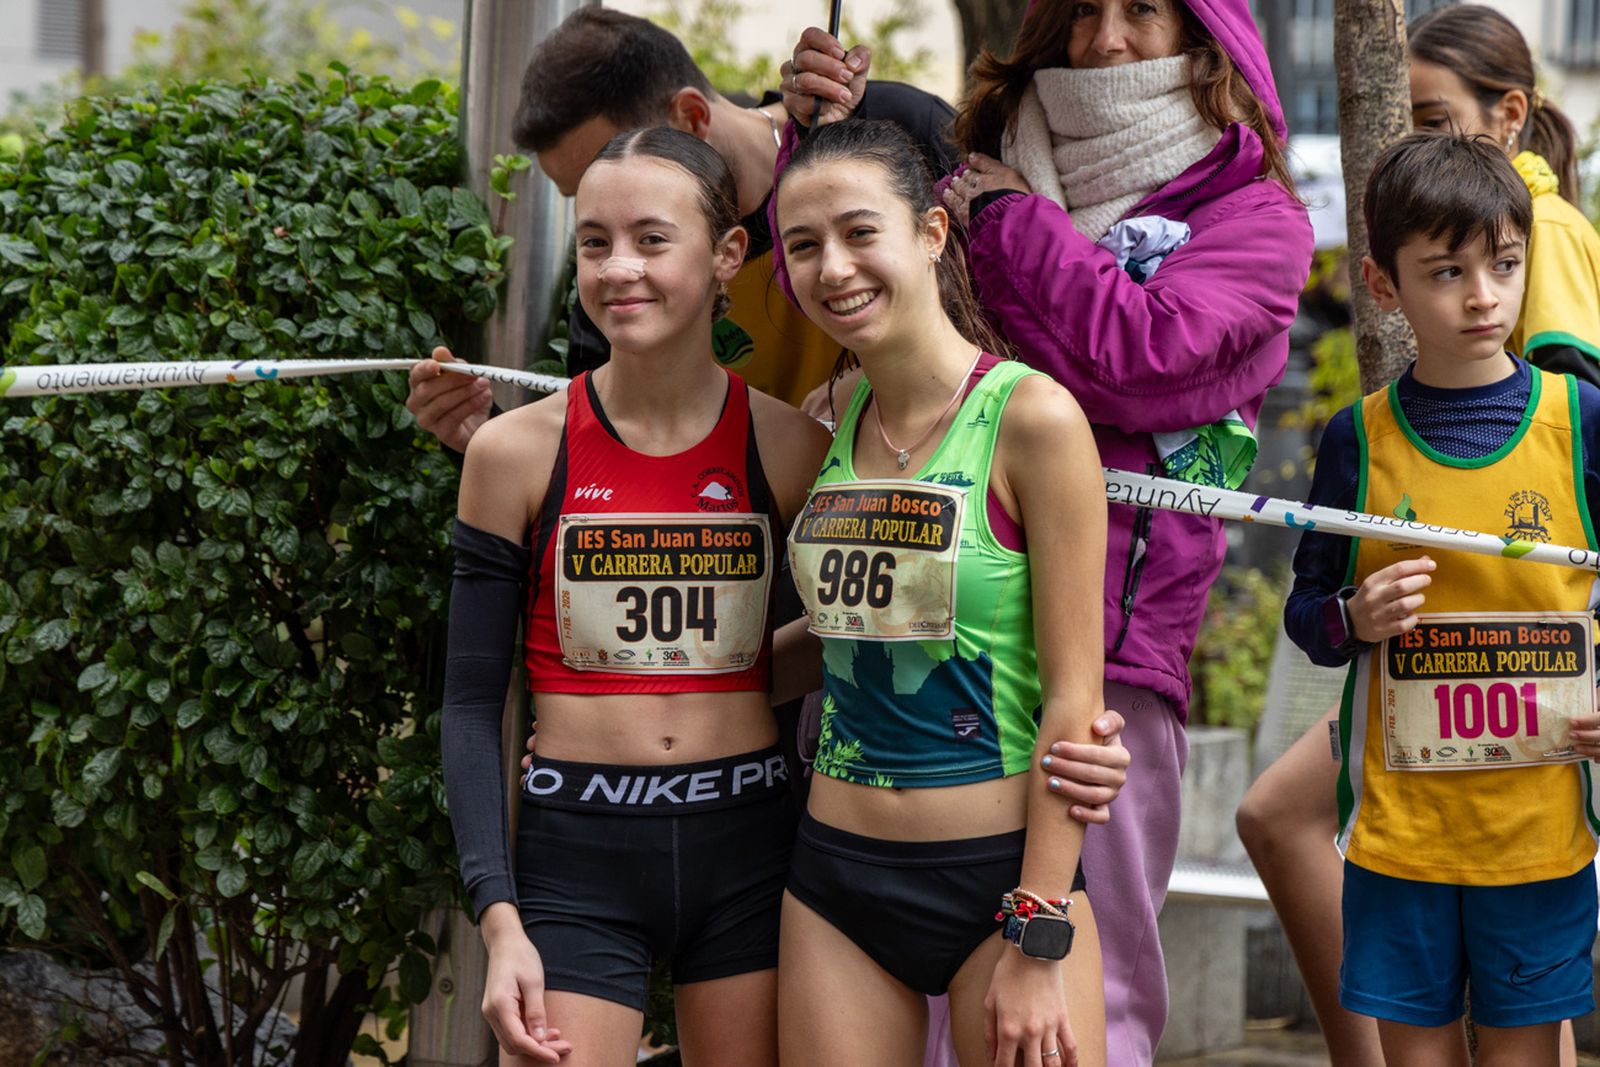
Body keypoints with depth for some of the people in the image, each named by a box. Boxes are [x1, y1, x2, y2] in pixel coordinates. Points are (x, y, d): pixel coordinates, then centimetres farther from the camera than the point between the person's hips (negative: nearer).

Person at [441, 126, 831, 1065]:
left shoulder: (792, 447, 0)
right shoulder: (519, 451, -1)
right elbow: (473, 707, 1)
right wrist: (500, 923, -7)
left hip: (746, 848, 1)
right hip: (577, 856, -1)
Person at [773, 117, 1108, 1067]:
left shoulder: (1032, 417, -10)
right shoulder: (828, 425, 7)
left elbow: (1073, 699, -11)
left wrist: (1039, 939, -13)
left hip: (999, 873, -5)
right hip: (838, 880, 5)